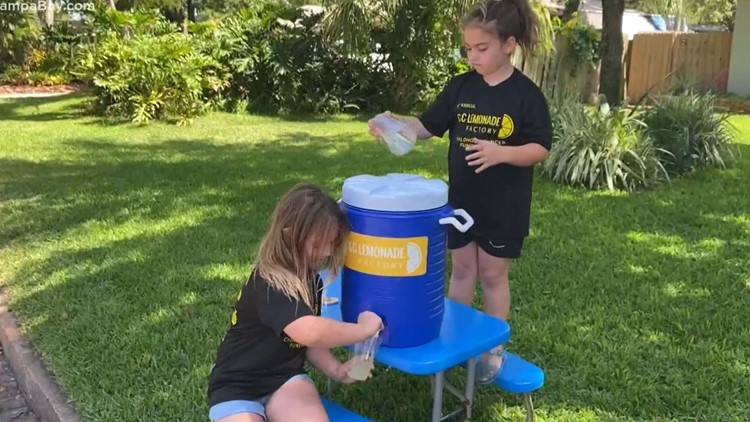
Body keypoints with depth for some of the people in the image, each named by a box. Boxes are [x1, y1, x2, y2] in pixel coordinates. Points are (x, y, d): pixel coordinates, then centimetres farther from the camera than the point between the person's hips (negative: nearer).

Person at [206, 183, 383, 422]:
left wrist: (336, 370, -9)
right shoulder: (268, 284, -25)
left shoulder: (311, 280, 3)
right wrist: (363, 329, -26)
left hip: (285, 377, 5)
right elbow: (309, 332, -40)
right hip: (237, 386, -5)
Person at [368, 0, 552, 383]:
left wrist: (501, 153, -28)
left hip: (504, 205, -3)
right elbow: (428, 126, 4)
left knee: (493, 274, 8)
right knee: (461, 269, 14)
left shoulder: (526, 95, -11)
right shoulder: (460, 87, 1)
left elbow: (541, 149, -11)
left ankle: (493, 349, 25)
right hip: (461, 198, 4)